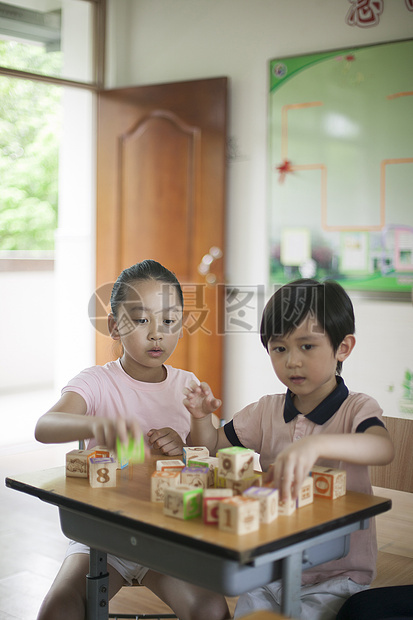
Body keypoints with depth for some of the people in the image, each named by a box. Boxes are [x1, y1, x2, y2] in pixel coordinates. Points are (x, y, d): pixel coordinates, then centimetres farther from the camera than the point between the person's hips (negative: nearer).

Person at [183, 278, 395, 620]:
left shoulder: (356, 408, -10)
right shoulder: (267, 411, 4)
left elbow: (384, 448, -33)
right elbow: (212, 445, 15)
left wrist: (315, 444, -51)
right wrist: (202, 417, -9)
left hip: (336, 574, -4)